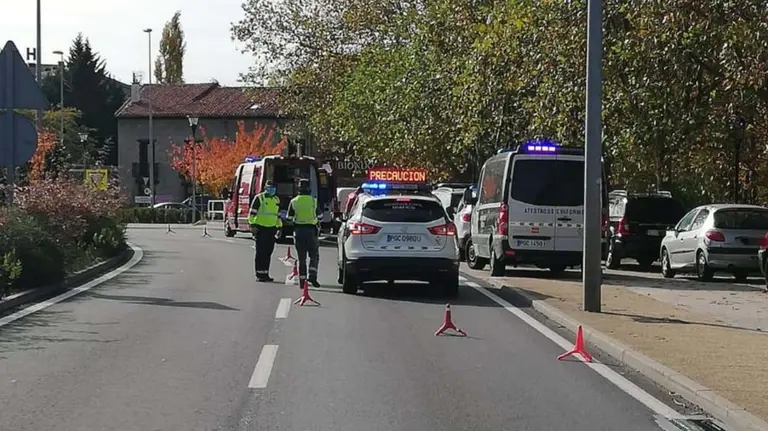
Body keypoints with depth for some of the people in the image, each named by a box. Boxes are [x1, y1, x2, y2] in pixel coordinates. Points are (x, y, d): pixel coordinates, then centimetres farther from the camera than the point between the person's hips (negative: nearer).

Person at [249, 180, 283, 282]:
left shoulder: (276, 200, 16)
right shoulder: (259, 198, -4)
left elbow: (278, 215, 25)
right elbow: (252, 213, -7)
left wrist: (280, 227, 20)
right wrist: (252, 225, -15)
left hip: (271, 229, 6)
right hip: (260, 228, -6)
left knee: (268, 253, 8)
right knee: (260, 252, -5)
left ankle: (265, 273, 13)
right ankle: (259, 274, -3)